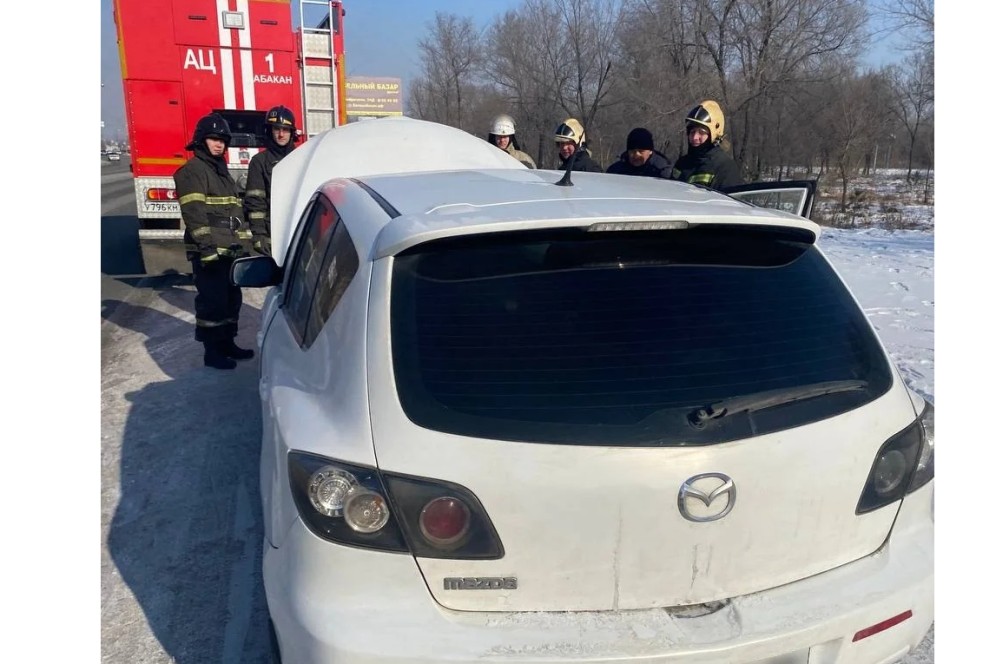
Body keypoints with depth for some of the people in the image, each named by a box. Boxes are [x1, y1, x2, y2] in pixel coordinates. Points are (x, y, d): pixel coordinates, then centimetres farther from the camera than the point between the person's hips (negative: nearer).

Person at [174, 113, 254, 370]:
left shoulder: (222, 170, 20)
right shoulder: (192, 171, -8)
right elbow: (194, 213, -17)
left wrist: (244, 243, 18)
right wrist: (207, 247, -24)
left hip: (231, 250, 9)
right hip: (210, 253, -9)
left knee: (232, 298, 13)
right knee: (212, 300, -5)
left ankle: (227, 342, 25)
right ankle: (212, 351, 3)